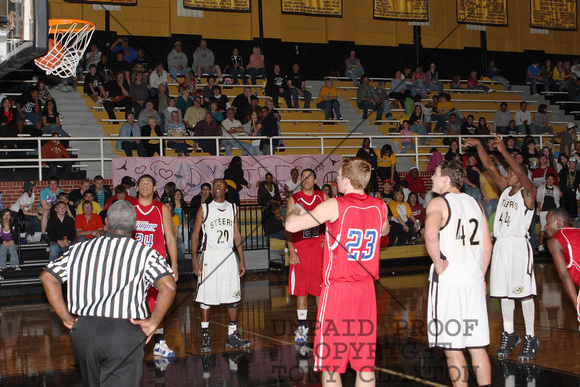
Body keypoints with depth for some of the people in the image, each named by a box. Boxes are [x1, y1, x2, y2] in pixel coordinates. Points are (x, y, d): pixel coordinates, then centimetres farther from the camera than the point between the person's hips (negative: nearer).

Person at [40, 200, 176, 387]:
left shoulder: (79, 250, 13)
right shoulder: (145, 253, 1)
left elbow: (47, 277, 9)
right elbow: (168, 286, -12)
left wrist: (66, 318, 10)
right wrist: (153, 322, -3)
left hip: (82, 332, 4)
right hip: (124, 333, -4)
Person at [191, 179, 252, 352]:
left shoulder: (232, 208, 11)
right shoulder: (204, 209, 2)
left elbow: (237, 236, 13)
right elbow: (195, 235, 2)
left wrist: (242, 260, 9)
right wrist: (194, 259, -7)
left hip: (229, 256, 3)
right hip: (209, 256, -3)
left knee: (233, 298, 2)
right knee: (206, 298, -1)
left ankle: (232, 335, 11)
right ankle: (205, 335, 9)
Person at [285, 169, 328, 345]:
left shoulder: (323, 197, 5)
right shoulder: (294, 199, 0)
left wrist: (328, 236, -1)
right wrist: (291, 251, -9)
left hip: (319, 247, 2)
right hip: (300, 249, -1)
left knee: (321, 288, 6)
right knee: (301, 289, 0)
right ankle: (302, 327, 9)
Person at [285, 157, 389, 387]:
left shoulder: (334, 206, -11)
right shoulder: (379, 206, 3)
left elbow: (291, 226, -13)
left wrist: (295, 211, 9)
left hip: (338, 288, -5)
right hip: (366, 290, 5)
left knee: (330, 362, 4)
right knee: (365, 363, 11)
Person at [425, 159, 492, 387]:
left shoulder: (438, 203, -7)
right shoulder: (475, 203, 13)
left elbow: (431, 235, -27)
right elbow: (487, 245, 15)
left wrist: (438, 264, -14)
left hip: (448, 281, -6)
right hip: (474, 282, 6)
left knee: (453, 349, 1)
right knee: (478, 347, 11)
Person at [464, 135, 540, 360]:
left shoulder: (528, 192, -6)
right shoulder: (505, 188, 12)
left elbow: (521, 172, -25)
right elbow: (489, 166, 12)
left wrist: (503, 151, -30)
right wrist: (479, 145, 3)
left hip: (518, 244, -7)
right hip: (501, 244, 7)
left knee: (524, 293, -4)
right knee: (504, 293, 10)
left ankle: (530, 339, 2)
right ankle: (509, 335, 20)